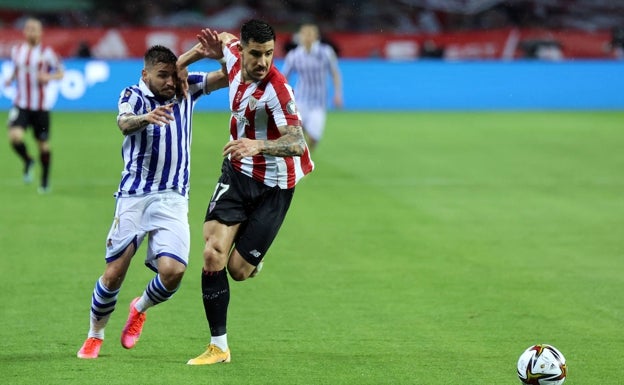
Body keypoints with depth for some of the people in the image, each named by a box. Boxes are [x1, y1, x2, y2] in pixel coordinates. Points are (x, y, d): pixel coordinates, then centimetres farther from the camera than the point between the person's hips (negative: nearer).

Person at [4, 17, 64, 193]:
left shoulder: (46, 52, -3)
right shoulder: (16, 51, 6)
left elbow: (60, 73, 3)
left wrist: (48, 77, -17)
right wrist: (10, 79, 3)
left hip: (41, 106, -1)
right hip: (21, 104, 1)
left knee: (43, 144, 6)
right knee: (15, 136, -21)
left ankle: (45, 179, 26)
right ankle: (28, 161, 9)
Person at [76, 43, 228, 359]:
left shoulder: (186, 88, 6)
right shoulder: (133, 95, -4)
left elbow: (228, 76, 5)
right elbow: (124, 123, -25)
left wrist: (214, 52, -15)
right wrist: (146, 118, -48)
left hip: (173, 197, 2)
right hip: (133, 195, -2)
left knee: (173, 271, -16)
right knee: (114, 273, -4)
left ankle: (140, 308, 16)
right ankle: (95, 335, 20)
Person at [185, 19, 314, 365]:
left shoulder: (277, 88, -26)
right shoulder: (235, 57, -7)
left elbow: (296, 143, -35)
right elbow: (226, 40, 19)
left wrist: (258, 145, -52)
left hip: (273, 186, -5)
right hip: (237, 171, 5)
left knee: (238, 269, -2)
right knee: (213, 255, -13)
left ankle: (253, 259, 37)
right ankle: (218, 347, -4)